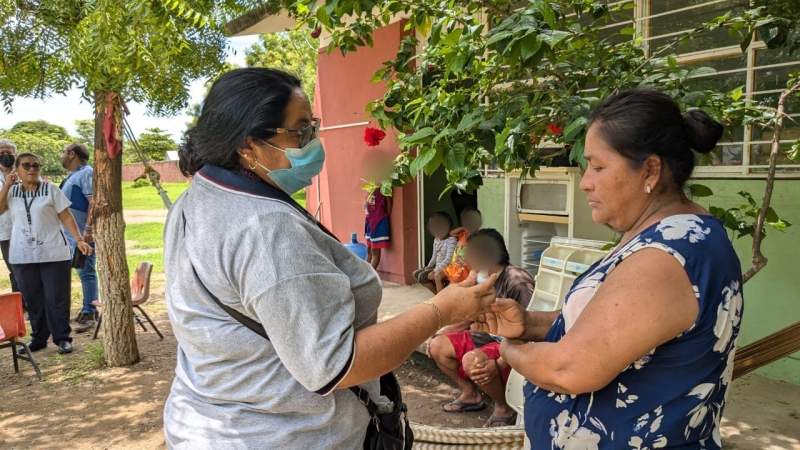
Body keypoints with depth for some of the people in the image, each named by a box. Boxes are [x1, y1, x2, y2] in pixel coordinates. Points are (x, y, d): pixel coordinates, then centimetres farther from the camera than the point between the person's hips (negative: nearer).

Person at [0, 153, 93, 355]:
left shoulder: (51, 189, 1)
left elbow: (66, 217, -2)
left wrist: (79, 240, -11)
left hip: (53, 254, -3)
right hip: (22, 257, 3)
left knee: (56, 299, -1)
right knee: (32, 300, 9)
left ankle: (62, 339, 8)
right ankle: (38, 338, 21)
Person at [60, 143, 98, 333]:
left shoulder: (86, 173, -11)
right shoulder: (72, 175, 19)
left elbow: (94, 202, -21)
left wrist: (88, 229, -27)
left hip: (82, 233, -10)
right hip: (71, 234, 10)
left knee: (86, 272, -6)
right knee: (84, 272, 13)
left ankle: (89, 314, -3)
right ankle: (87, 310, 21)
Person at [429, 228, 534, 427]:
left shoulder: (517, 281, -22)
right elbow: (467, 319, 18)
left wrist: (499, 364, -37)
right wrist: (438, 334, 8)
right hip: (487, 338, 9)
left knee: (472, 361, -35)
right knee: (437, 346, 2)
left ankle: (504, 407, -8)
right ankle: (471, 394, 16)